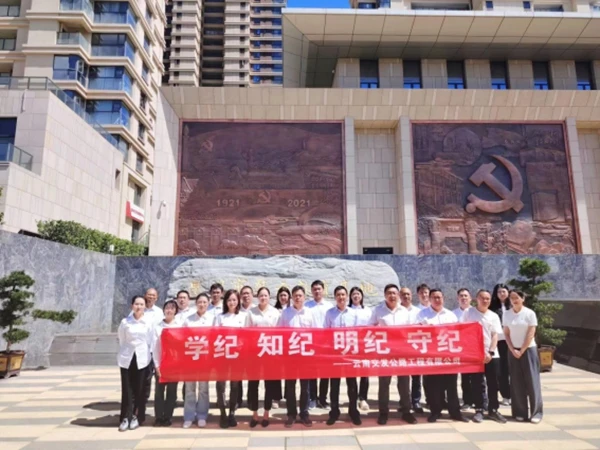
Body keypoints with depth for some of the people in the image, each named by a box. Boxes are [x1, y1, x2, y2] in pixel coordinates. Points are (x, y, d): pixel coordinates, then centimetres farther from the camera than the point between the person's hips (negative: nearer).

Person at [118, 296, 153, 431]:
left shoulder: (148, 323, 0)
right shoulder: (125, 322, -1)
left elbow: (149, 342, 3)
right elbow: (121, 340, 7)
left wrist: (144, 352, 2)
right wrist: (126, 351, 7)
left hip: (142, 358, 0)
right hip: (127, 358, 0)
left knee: (140, 390, 5)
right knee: (126, 389, 1)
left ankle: (137, 417, 18)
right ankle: (125, 418, 12)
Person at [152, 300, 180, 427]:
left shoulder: (179, 327, 4)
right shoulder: (158, 327, 2)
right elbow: (154, 347, -2)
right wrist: (157, 365, -9)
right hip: (161, 363, -1)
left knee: (172, 391, 5)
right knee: (159, 391, 3)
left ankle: (167, 417, 15)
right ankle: (159, 417, 12)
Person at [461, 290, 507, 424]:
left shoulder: (493, 316, 7)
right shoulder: (469, 313, 0)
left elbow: (495, 336, 2)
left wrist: (490, 352, -9)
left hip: (491, 355, 2)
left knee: (493, 384, 6)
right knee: (477, 384, 3)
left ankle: (493, 410, 18)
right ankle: (479, 410, 13)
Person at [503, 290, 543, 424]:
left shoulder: (530, 313, -7)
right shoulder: (506, 314, 3)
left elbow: (530, 335, -9)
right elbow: (506, 334, 5)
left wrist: (522, 351, -11)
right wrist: (513, 350, -7)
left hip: (528, 350, -3)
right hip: (513, 351, 3)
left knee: (532, 381, -1)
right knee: (516, 382, 5)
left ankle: (536, 412, 9)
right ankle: (520, 412, 13)